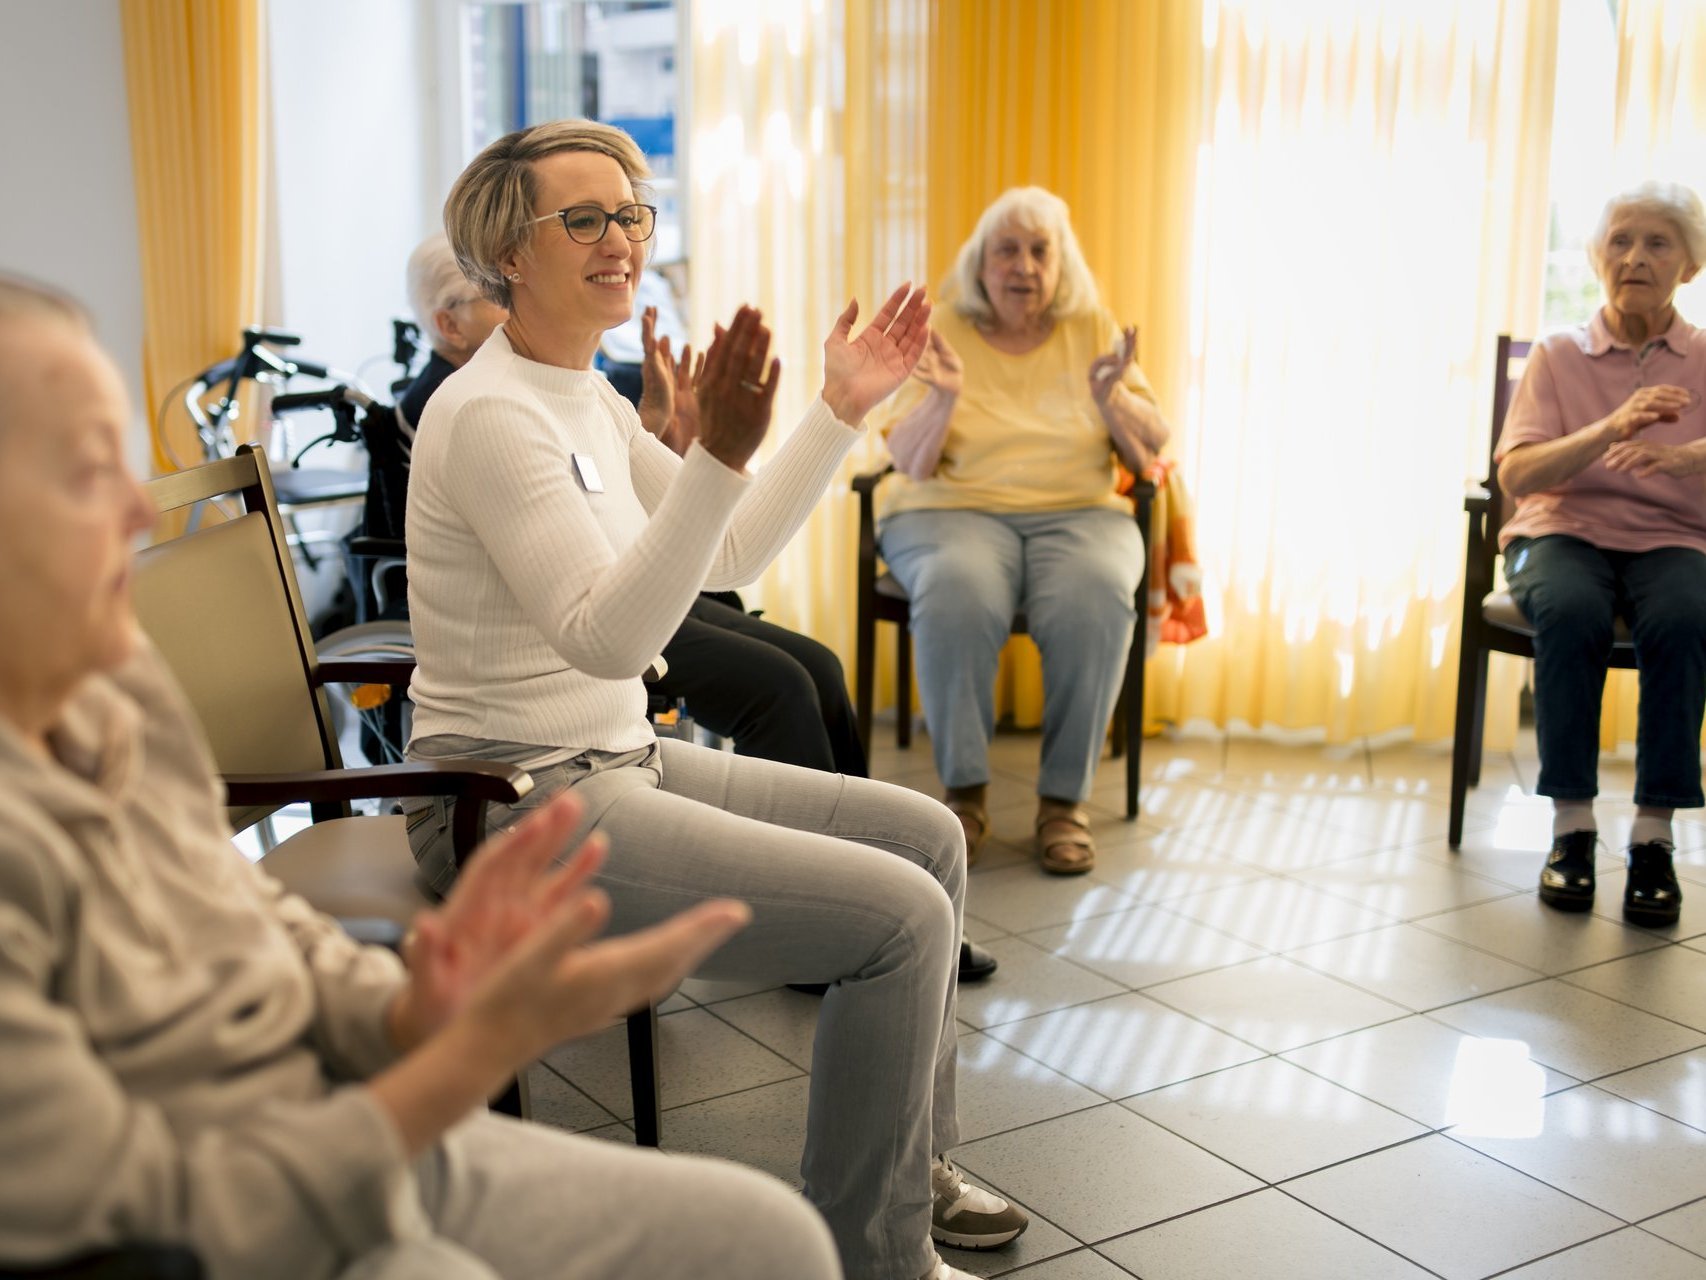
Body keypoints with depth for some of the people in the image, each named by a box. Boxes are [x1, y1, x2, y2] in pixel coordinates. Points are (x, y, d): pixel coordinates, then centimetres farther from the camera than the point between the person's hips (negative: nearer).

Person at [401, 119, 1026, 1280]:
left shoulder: (588, 398, 11)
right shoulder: (489, 413, -18)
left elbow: (732, 557, 14)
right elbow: (607, 636, -29)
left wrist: (843, 410, 10)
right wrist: (720, 453, -38)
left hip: (620, 760, 10)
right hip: (521, 806, -10)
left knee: (929, 835, 12)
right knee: (903, 912, -16)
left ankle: (919, 1162, 26)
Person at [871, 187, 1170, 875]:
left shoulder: (1095, 332, 11)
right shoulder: (944, 333, 7)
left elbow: (1152, 451, 7)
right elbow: (907, 463, 0)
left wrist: (1110, 400, -12)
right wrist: (945, 399, -17)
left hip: (1080, 511, 1)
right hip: (954, 508, -1)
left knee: (1095, 598, -33)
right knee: (957, 595, -36)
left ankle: (1064, 798, -21)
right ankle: (965, 791, -23)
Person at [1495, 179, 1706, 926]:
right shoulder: (1558, 356, 6)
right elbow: (1514, 474, -7)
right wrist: (1610, 429, -24)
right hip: (1564, 529, 0)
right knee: (1570, 611, -35)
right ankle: (1571, 825, -26)